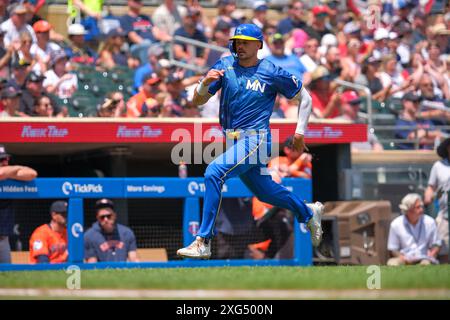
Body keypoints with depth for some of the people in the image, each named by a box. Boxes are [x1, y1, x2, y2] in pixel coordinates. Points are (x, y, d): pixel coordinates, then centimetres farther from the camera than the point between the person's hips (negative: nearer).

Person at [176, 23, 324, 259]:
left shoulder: (272, 73, -6)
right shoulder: (225, 66, 4)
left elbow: (304, 98, 6)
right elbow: (197, 101, 0)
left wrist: (300, 131, -1)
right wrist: (205, 83, -21)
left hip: (255, 140, -6)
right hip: (233, 140, 6)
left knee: (214, 172, -25)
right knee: (265, 191, 20)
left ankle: (203, 242, -25)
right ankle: (308, 213, 47)